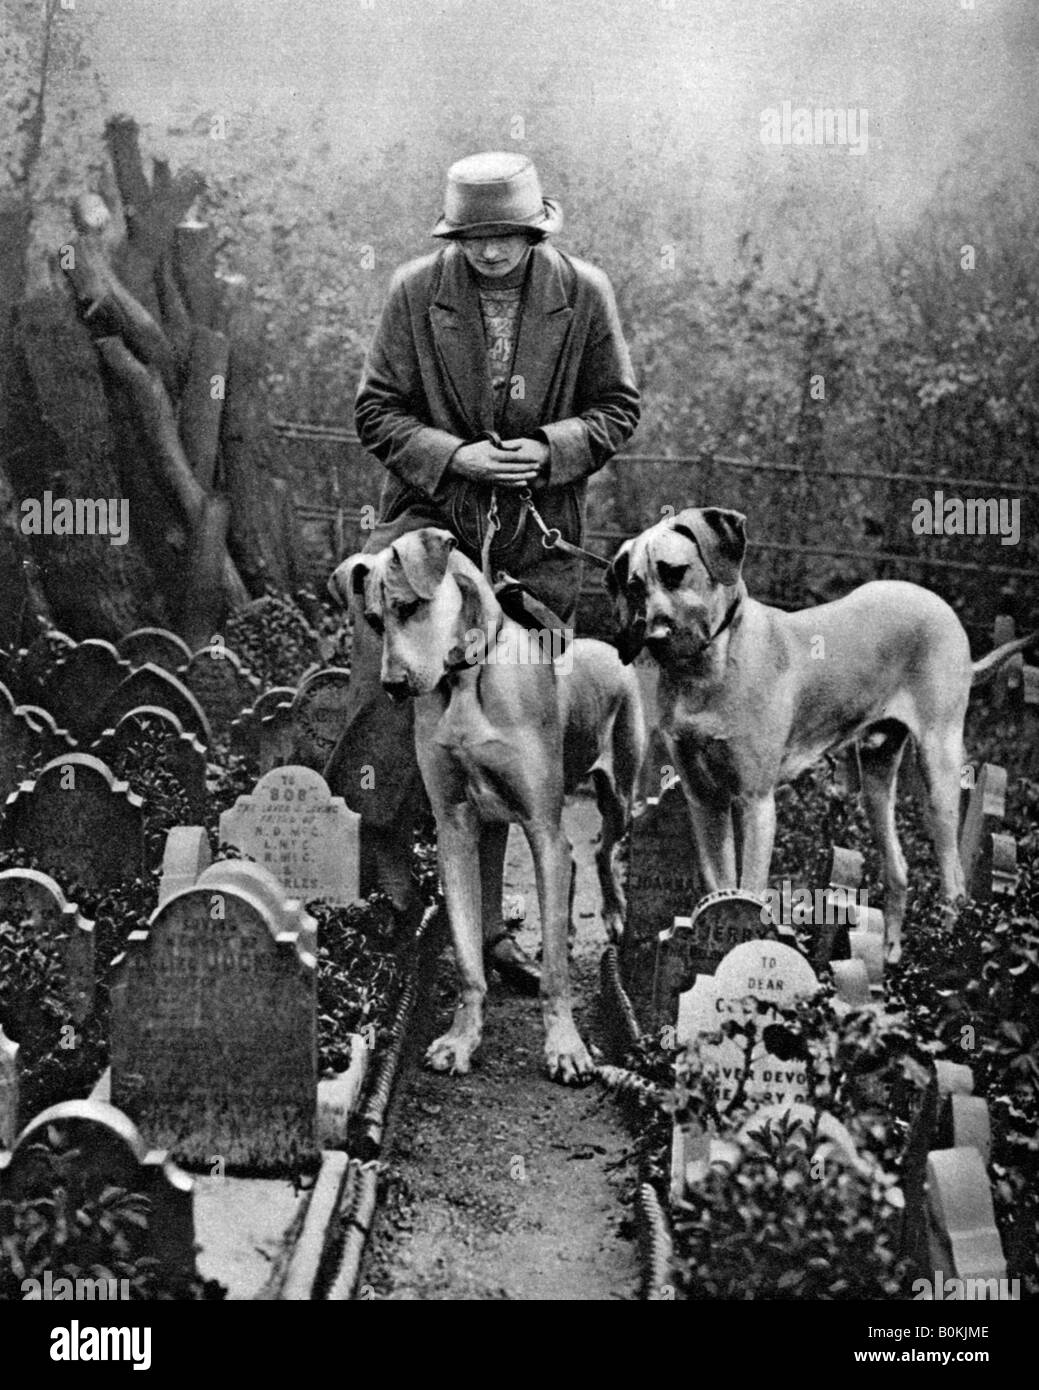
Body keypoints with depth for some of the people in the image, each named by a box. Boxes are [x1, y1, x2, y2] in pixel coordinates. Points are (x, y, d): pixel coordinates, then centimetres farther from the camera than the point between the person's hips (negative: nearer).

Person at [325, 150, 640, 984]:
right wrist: (455, 456, -15)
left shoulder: (584, 296, -1)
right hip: (426, 520, -1)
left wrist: (551, 449, -12)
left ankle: (485, 922, 18)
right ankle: (391, 887, 4)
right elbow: (377, 411, 1)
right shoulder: (416, 293, -3)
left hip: (538, 538, 1)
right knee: (393, 699, -13)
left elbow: (617, 407, 6)